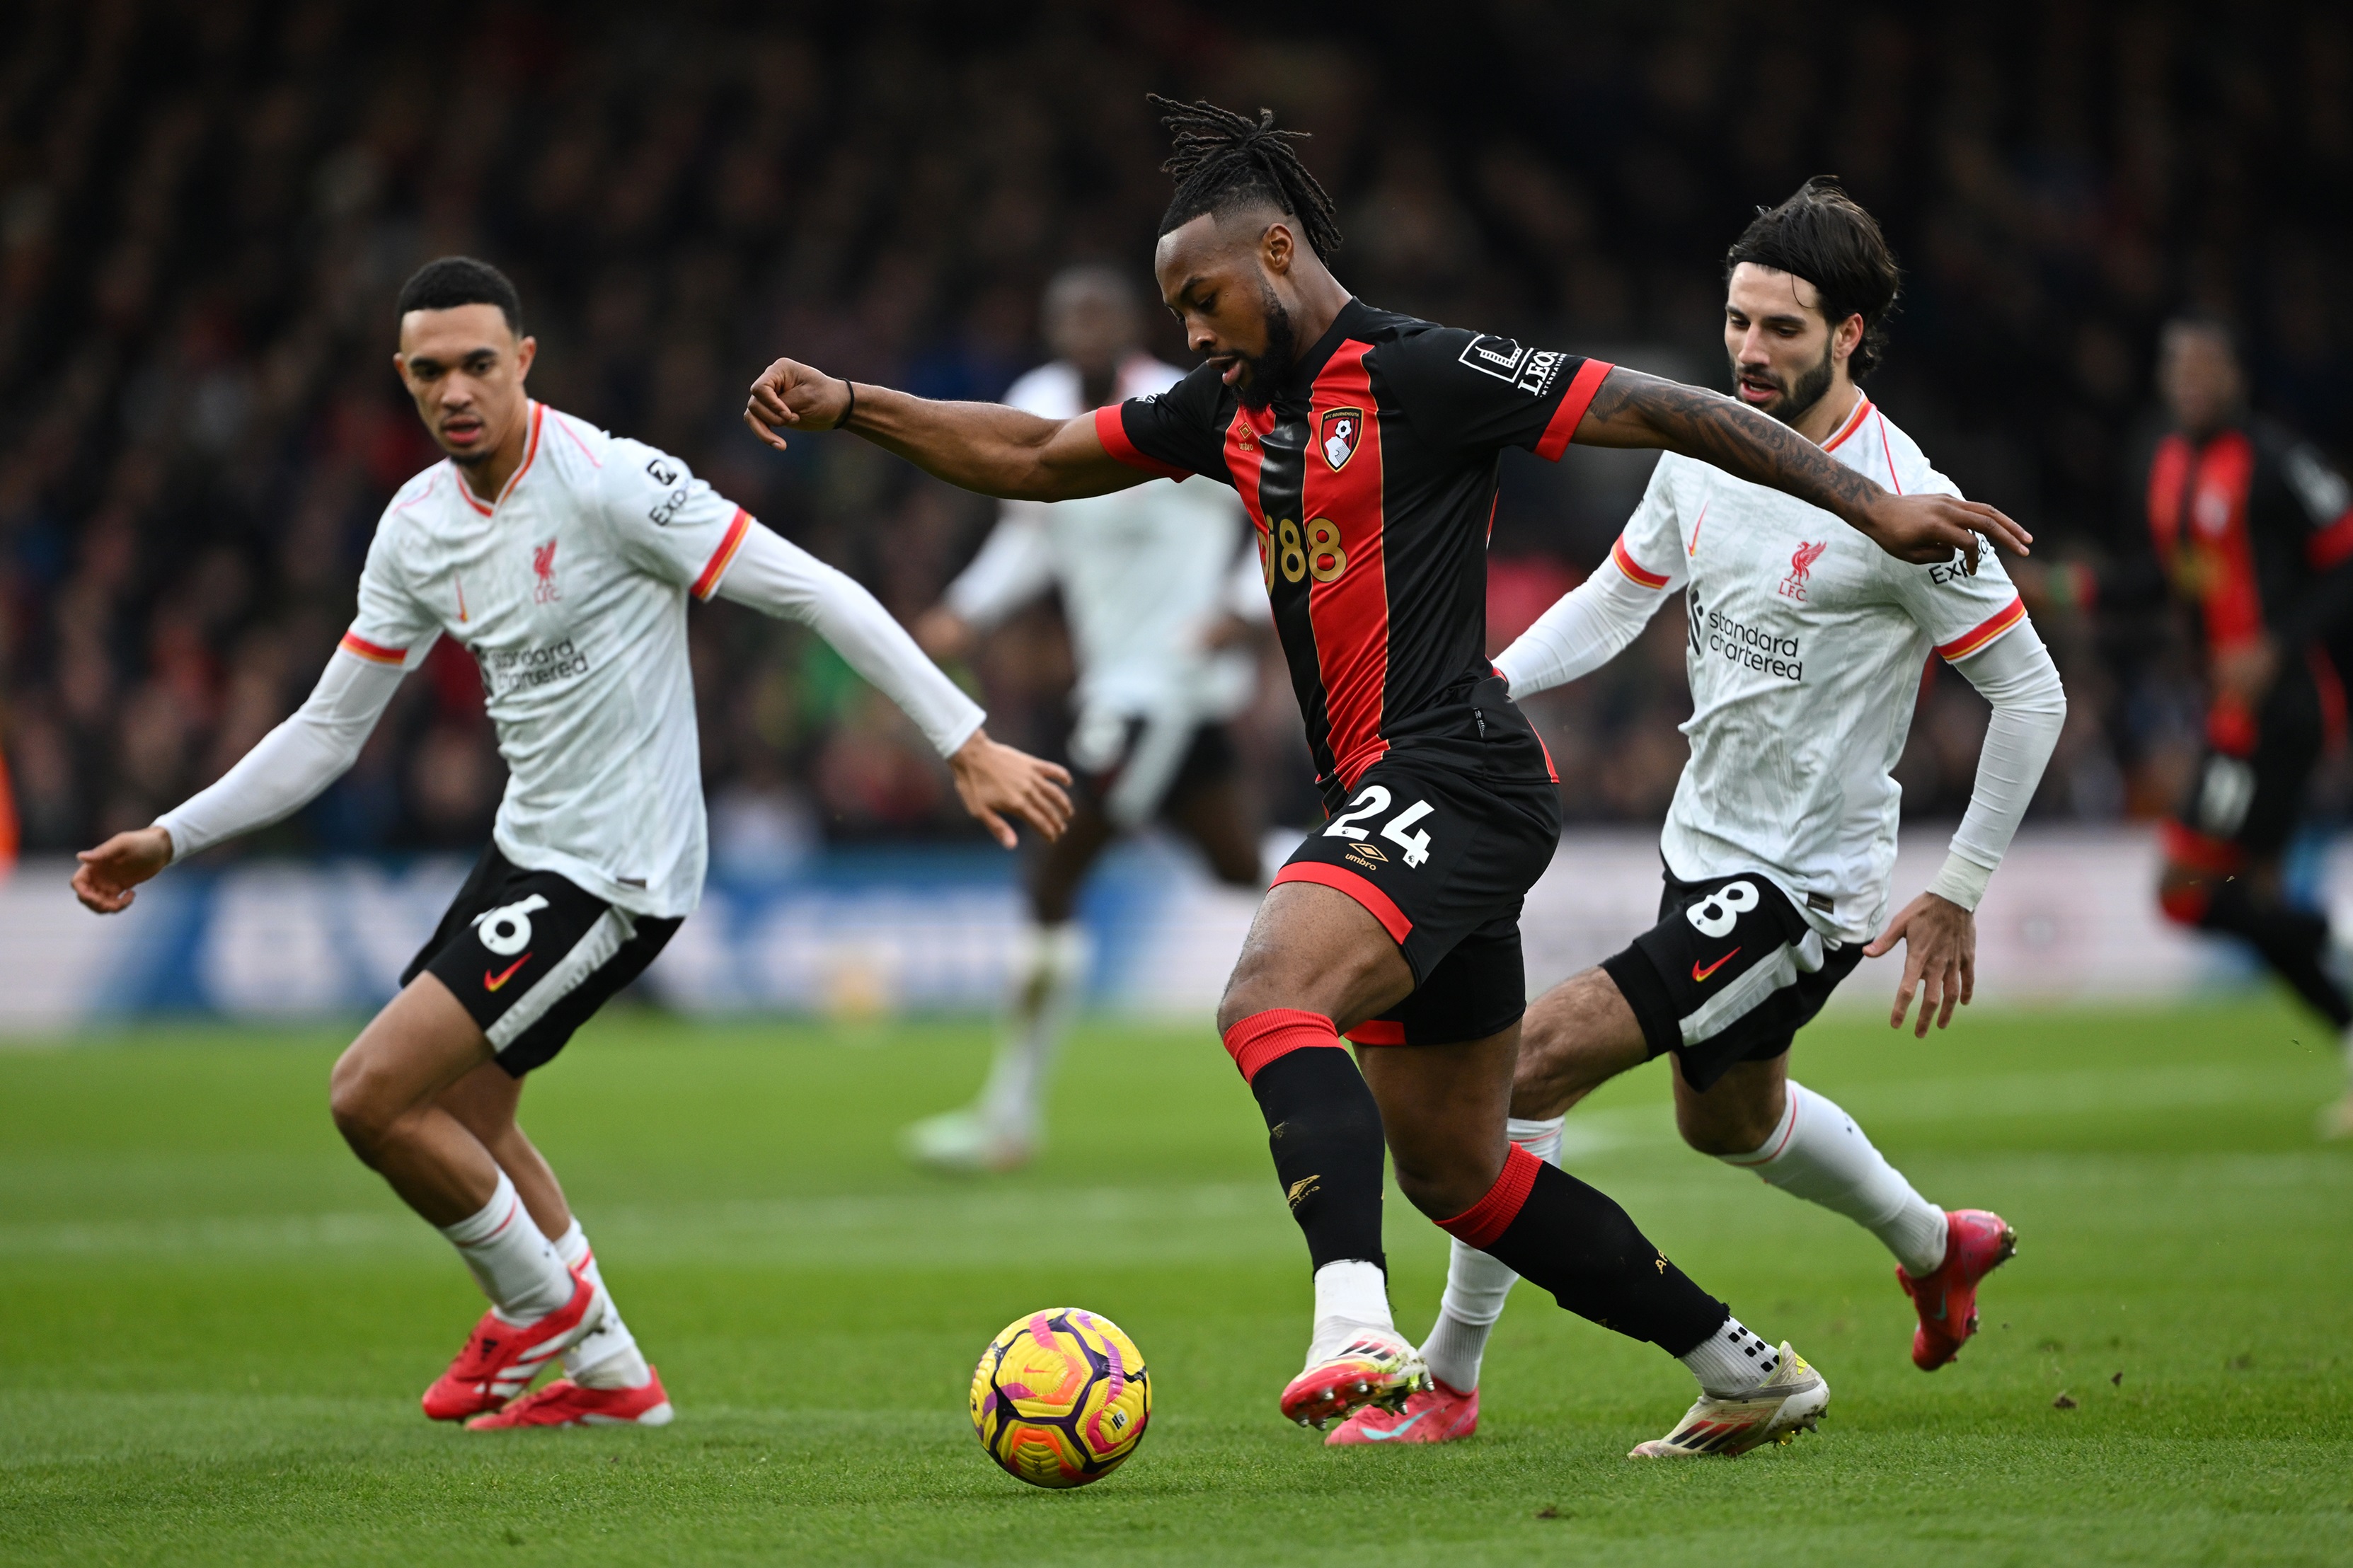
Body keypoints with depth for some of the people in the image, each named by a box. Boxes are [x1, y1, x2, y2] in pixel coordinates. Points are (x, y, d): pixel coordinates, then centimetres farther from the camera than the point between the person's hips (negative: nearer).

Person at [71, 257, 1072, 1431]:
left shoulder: (605, 480, -20)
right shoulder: (417, 528, 4)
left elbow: (813, 592, -19)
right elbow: (330, 728, 14)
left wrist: (966, 742, -22)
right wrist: (172, 838, 10)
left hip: (617, 872, -9)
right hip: (528, 848, 9)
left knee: (372, 1094, -12)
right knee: (463, 1119, 19)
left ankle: (542, 1306, 10)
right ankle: (609, 1375, 32)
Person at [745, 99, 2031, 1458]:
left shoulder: (1421, 373, -9)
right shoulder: (1236, 405, 15)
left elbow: (1661, 411, -10)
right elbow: (1038, 457, 24)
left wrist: (1873, 506, -14)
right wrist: (847, 406, 16)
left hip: (1454, 776, -10)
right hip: (1394, 805, 10)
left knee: (1270, 1000, -30)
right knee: (1455, 1173, 12)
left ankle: (1357, 1329, -44)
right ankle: (1749, 1371, 22)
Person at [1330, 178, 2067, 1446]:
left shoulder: (1899, 503, -21)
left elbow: (2031, 691, -14)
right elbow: (1615, 601, 12)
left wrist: (1957, 895, -13)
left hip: (1803, 886, -9)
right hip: (1704, 850, 9)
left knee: (1530, 1061, -17)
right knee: (1725, 1118, 30)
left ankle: (1445, 1382, -6)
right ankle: (1937, 1246, 57)